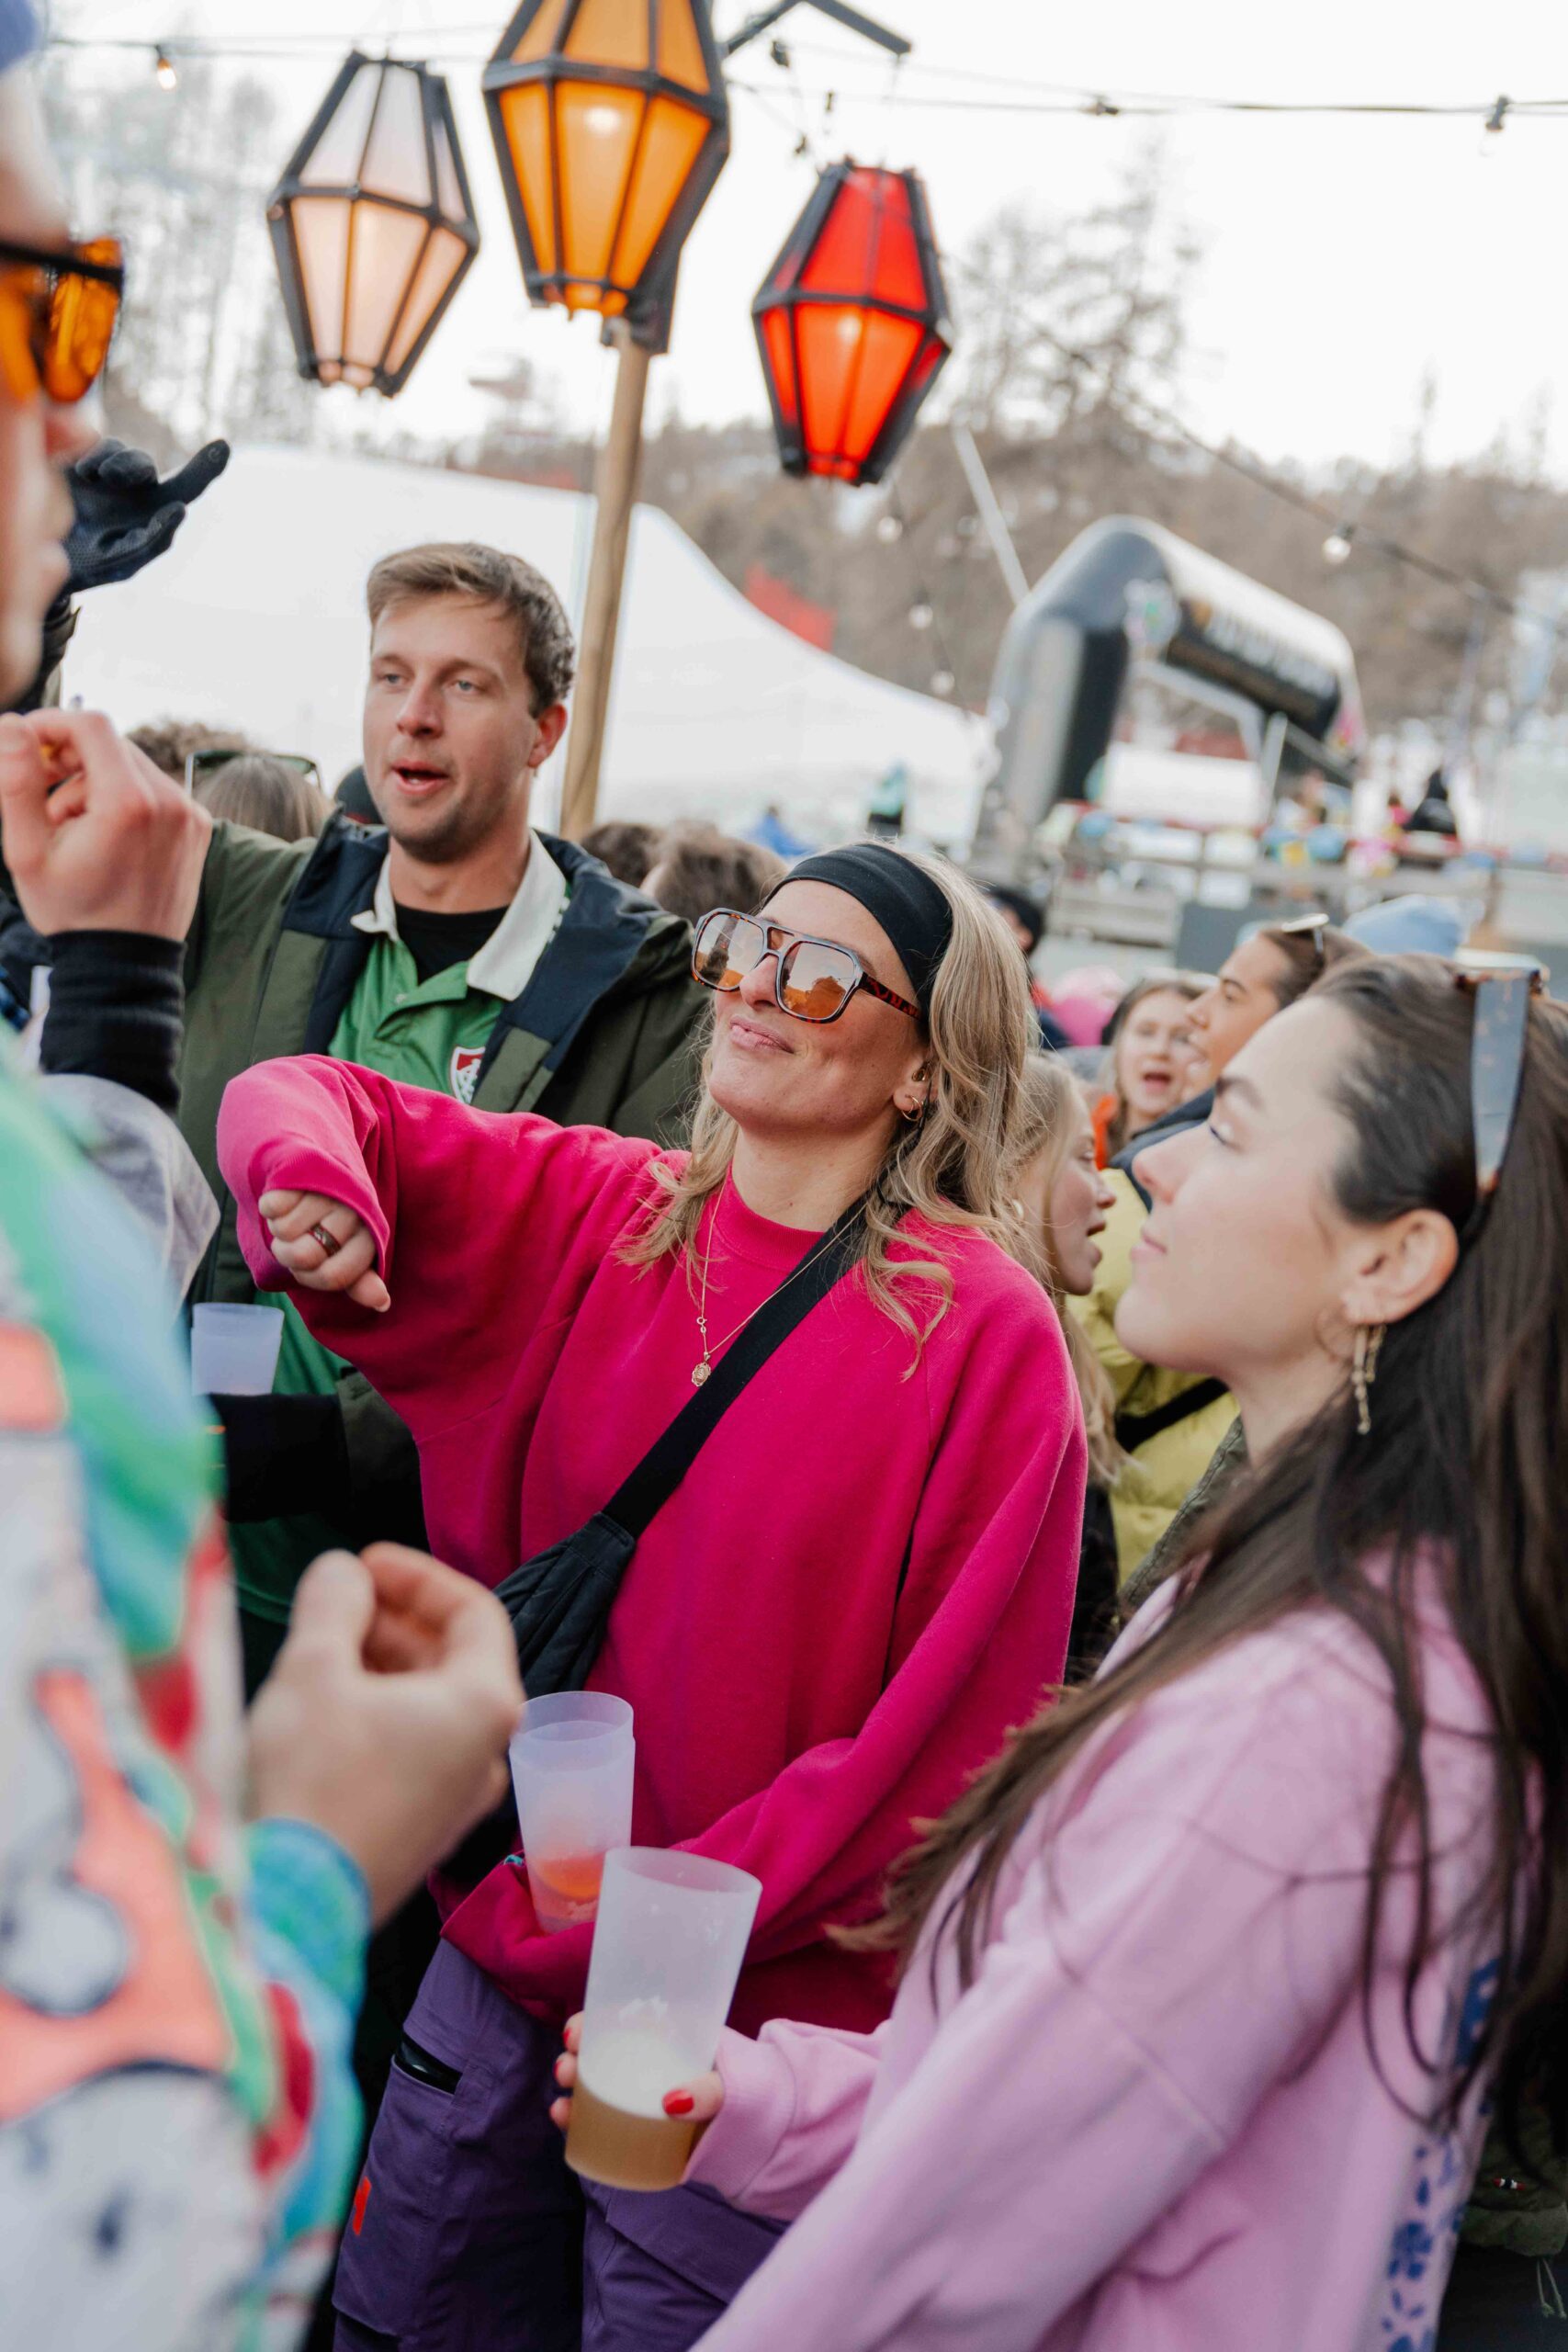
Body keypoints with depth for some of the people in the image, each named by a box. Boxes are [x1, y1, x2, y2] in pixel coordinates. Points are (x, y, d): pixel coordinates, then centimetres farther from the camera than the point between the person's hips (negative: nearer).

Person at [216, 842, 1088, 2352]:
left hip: (752, 2008, -4)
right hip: (510, 1935, 5)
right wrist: (313, 1177, -21)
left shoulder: (986, 1335, -15)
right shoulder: (594, 1208, -2)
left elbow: (949, 1720, -14)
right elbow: (308, 1101, 3)